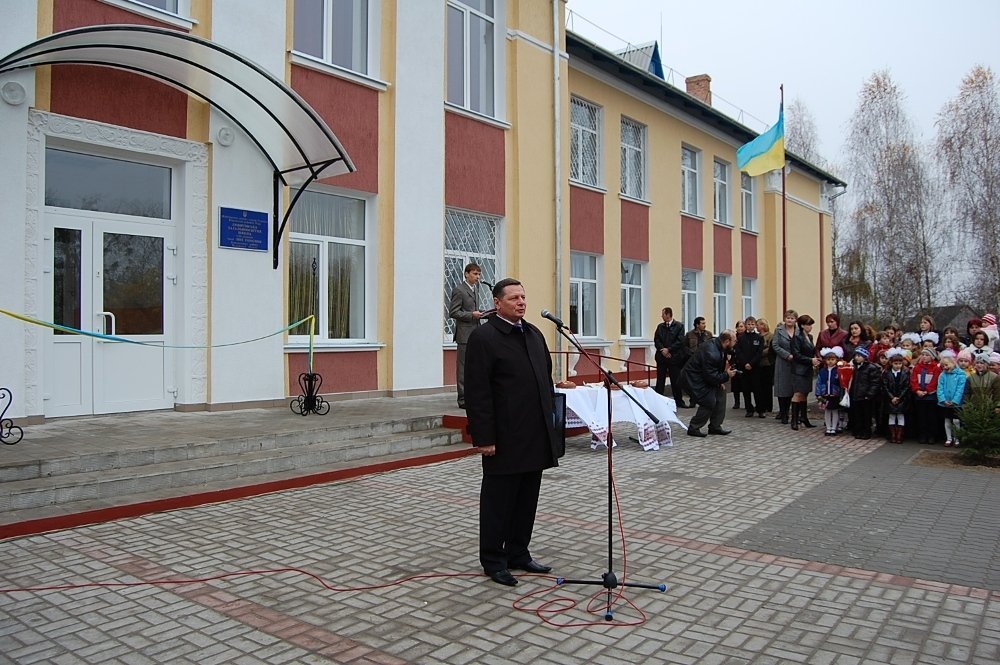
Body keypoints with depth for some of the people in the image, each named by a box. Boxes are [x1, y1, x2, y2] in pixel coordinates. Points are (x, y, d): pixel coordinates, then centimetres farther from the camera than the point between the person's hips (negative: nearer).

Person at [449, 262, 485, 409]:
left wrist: (479, 313, 7)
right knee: (463, 367, -3)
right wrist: (472, 315, -19)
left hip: (476, 333, 8)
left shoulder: (475, 288, 17)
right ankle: (463, 399, 1)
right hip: (465, 334, -8)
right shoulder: (459, 290, -8)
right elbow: (453, 312, -13)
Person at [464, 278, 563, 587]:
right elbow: (477, 393, -14)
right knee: (498, 501, 5)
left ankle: (518, 553, 29)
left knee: (527, 500, 15)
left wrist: (550, 421, 14)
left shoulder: (535, 334, 13)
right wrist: (484, 438, -17)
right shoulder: (483, 337, -10)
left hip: (536, 436, 7)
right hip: (505, 439, -7)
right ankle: (493, 560, 18)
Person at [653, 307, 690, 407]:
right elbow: (656, 340, 6)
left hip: (674, 357, -3)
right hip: (661, 357, 3)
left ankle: (679, 401, 13)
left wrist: (668, 349, -14)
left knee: (676, 381, 3)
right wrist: (662, 350, -10)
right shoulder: (660, 326, 12)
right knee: (660, 380, 5)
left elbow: (680, 341, -9)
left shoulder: (679, 326, -2)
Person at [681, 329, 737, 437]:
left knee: (721, 392, 9)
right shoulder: (711, 353, -31)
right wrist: (726, 375, -15)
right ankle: (693, 428, 0)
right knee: (709, 401, -15)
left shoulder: (717, 344, -2)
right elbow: (711, 377, -26)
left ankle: (715, 427, 17)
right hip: (694, 378, -10)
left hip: (705, 375, 10)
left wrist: (720, 381, 2)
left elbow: (718, 367, 13)